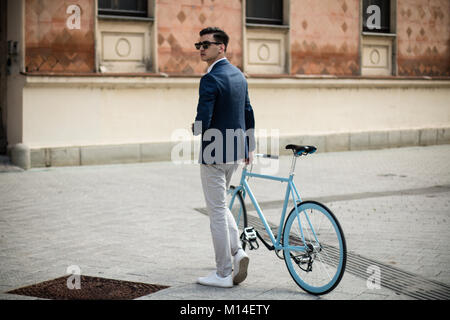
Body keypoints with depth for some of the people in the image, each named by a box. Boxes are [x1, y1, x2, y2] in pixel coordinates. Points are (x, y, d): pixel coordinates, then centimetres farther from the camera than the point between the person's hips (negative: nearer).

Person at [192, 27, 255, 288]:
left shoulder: (211, 79, -19)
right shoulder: (239, 75, 9)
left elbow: (203, 121, -23)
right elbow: (249, 113, 16)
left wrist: (195, 129, 0)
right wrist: (249, 147, 23)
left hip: (214, 154, -9)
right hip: (236, 153, 9)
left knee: (217, 212, 0)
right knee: (220, 206, 23)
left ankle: (224, 274, 8)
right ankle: (238, 250, 10)